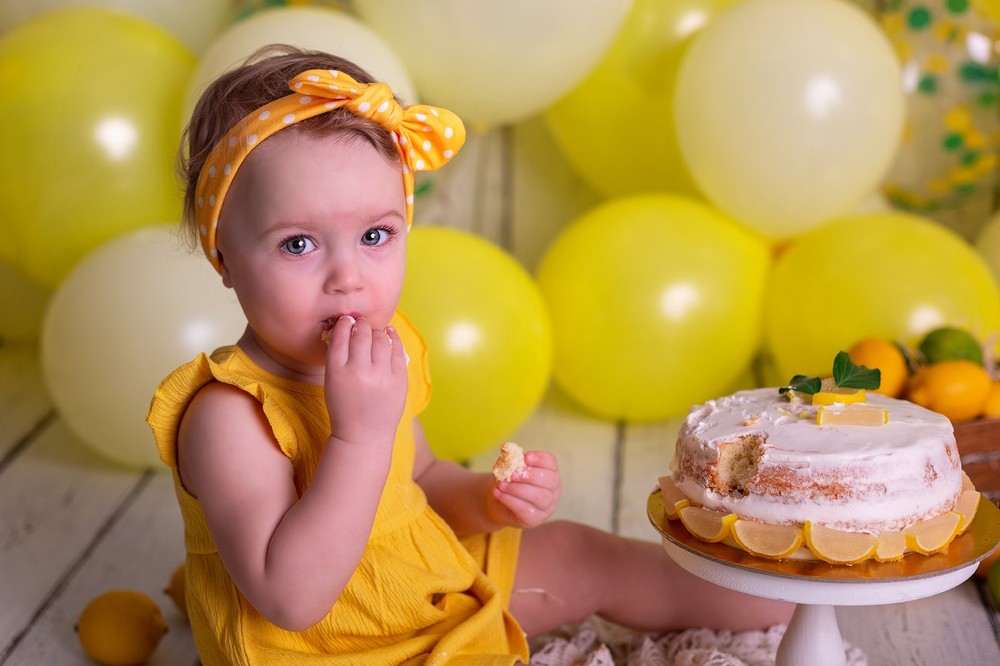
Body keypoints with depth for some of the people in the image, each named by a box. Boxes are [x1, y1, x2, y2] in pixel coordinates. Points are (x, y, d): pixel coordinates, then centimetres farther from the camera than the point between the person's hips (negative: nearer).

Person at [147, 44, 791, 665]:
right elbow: (290, 598, -36)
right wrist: (359, 432, -38)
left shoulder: (385, 358, -2)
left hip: (429, 590, 8)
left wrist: (484, 499, -7)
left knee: (575, 554, 17)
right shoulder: (227, 414, -27)